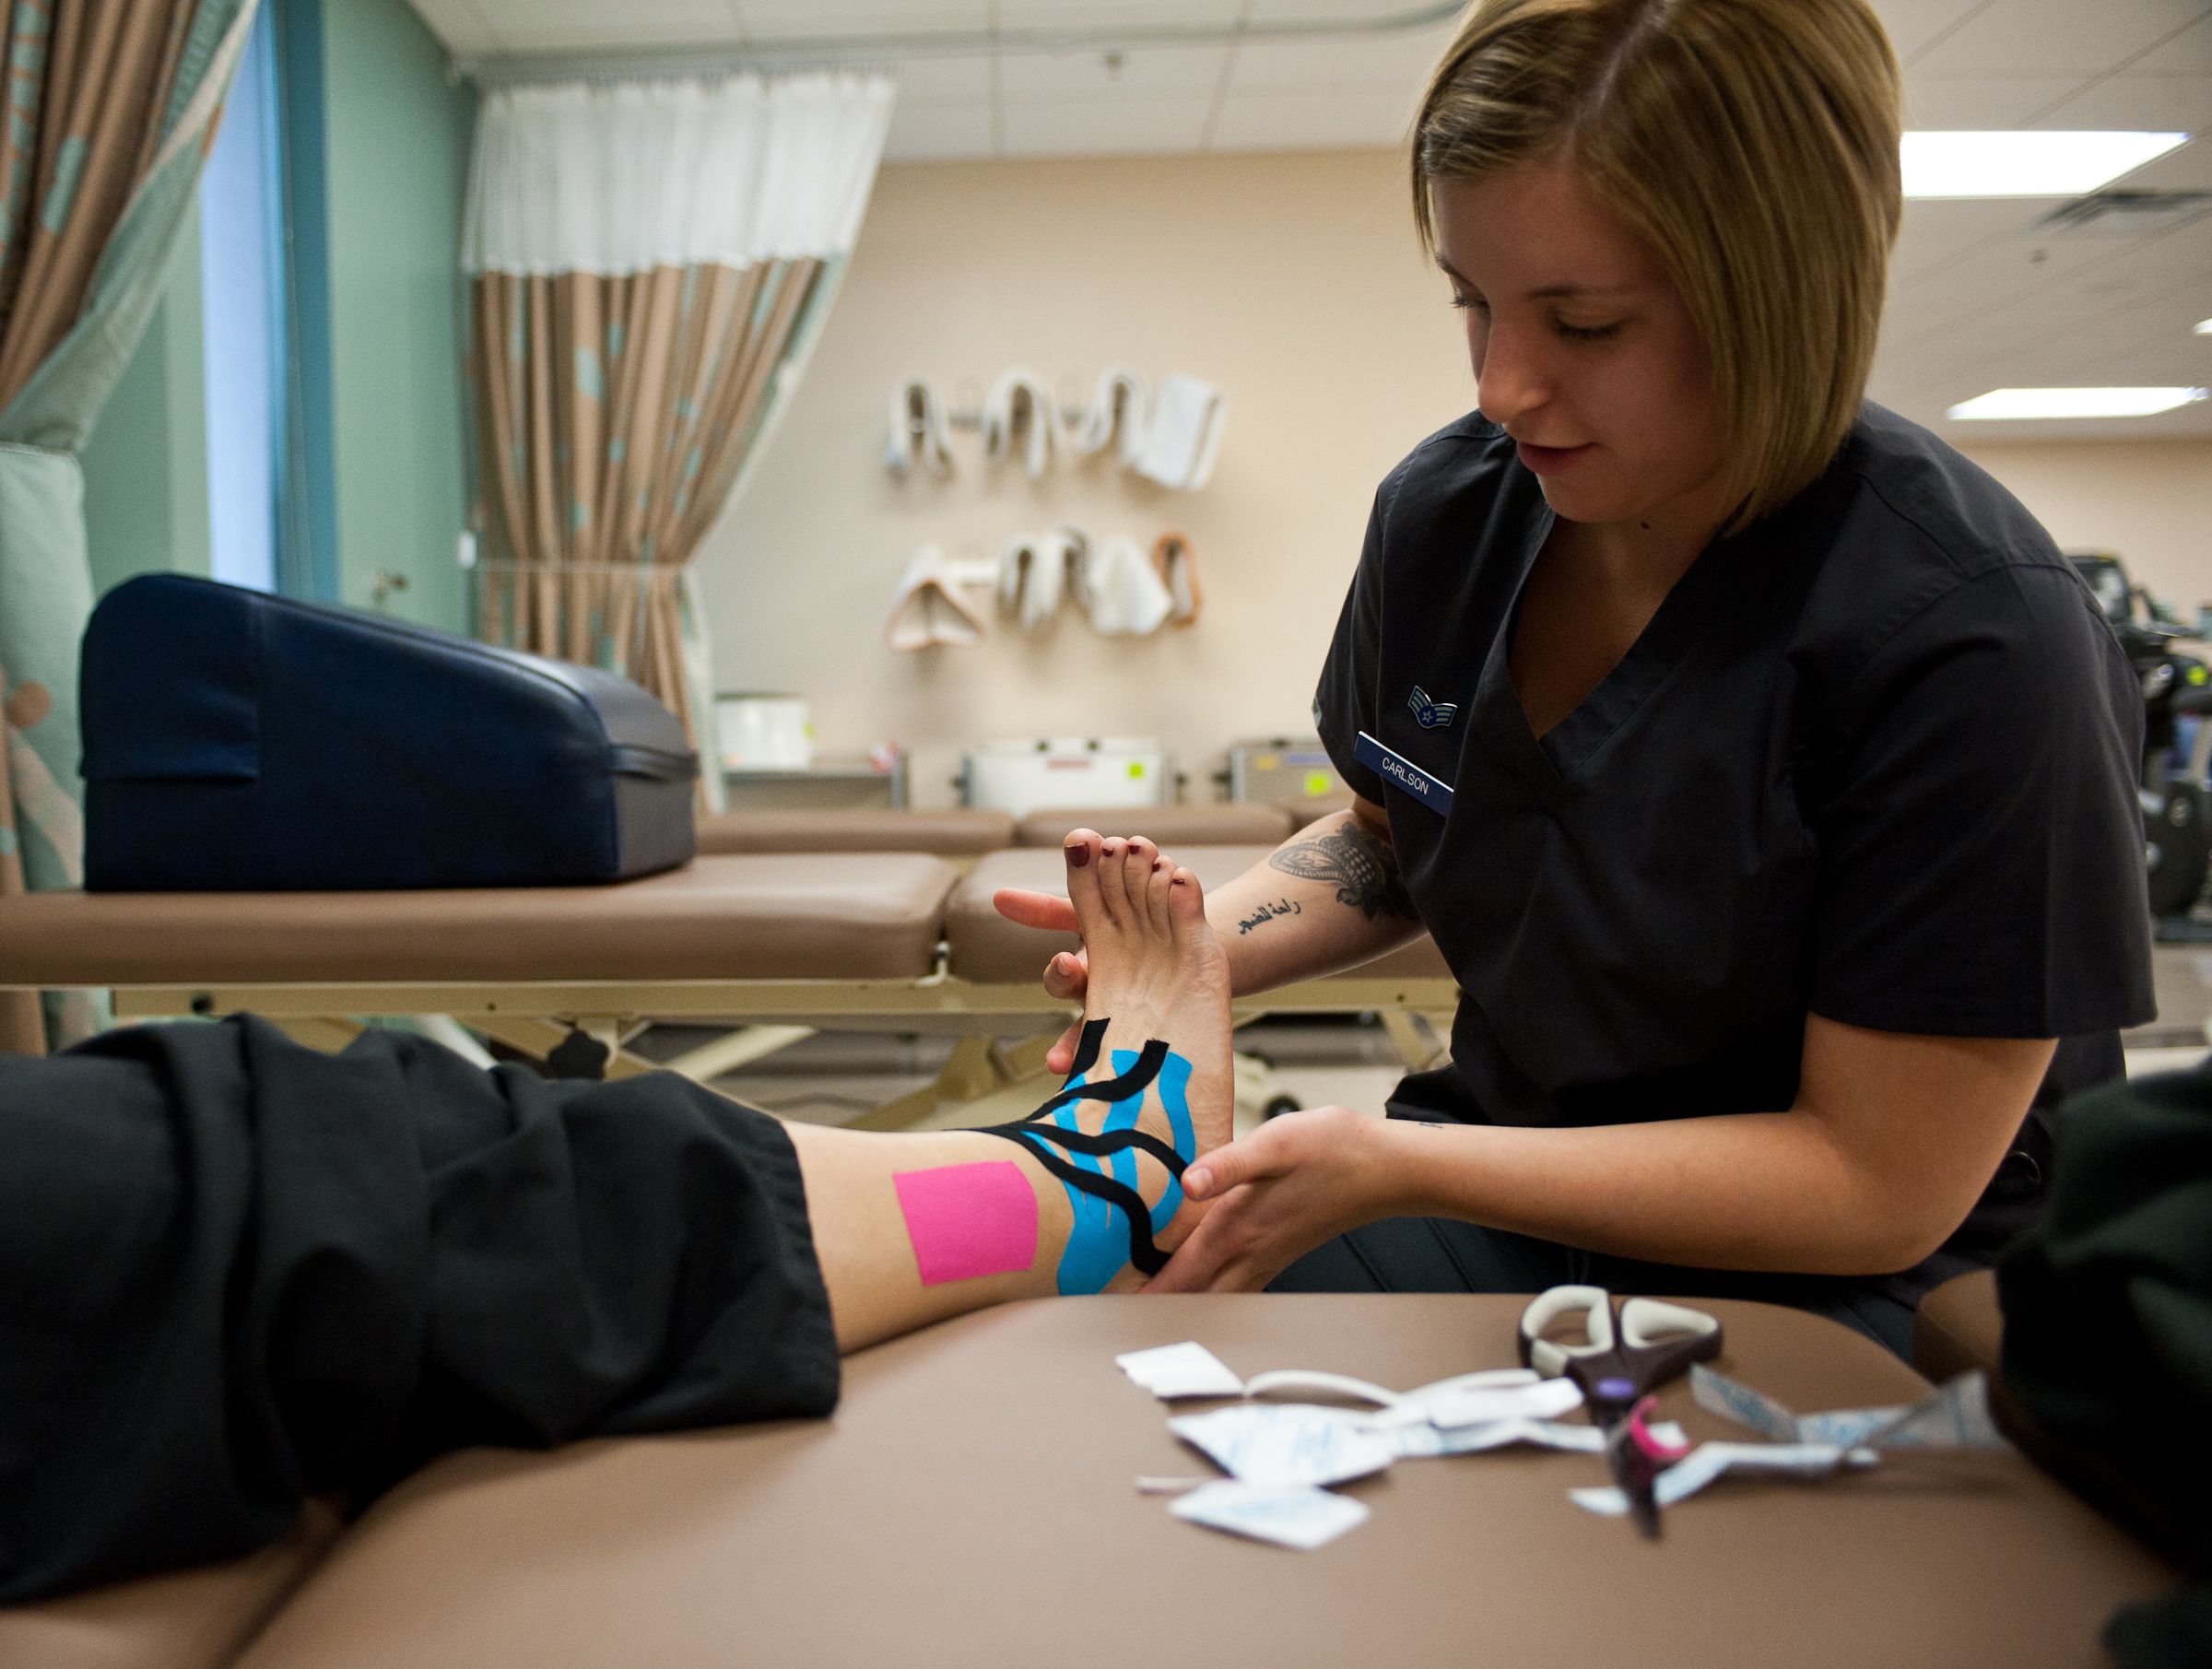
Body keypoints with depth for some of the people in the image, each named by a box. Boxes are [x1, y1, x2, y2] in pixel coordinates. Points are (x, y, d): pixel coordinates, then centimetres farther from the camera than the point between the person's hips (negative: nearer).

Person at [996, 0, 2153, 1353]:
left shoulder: (1967, 641, -23)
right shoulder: (1443, 510, -4)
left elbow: (1880, 1183, -18)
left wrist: (1395, 1168, -24)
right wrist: (1199, 944, -8)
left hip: (1836, 1288, -4)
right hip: (1515, 1175, 5)